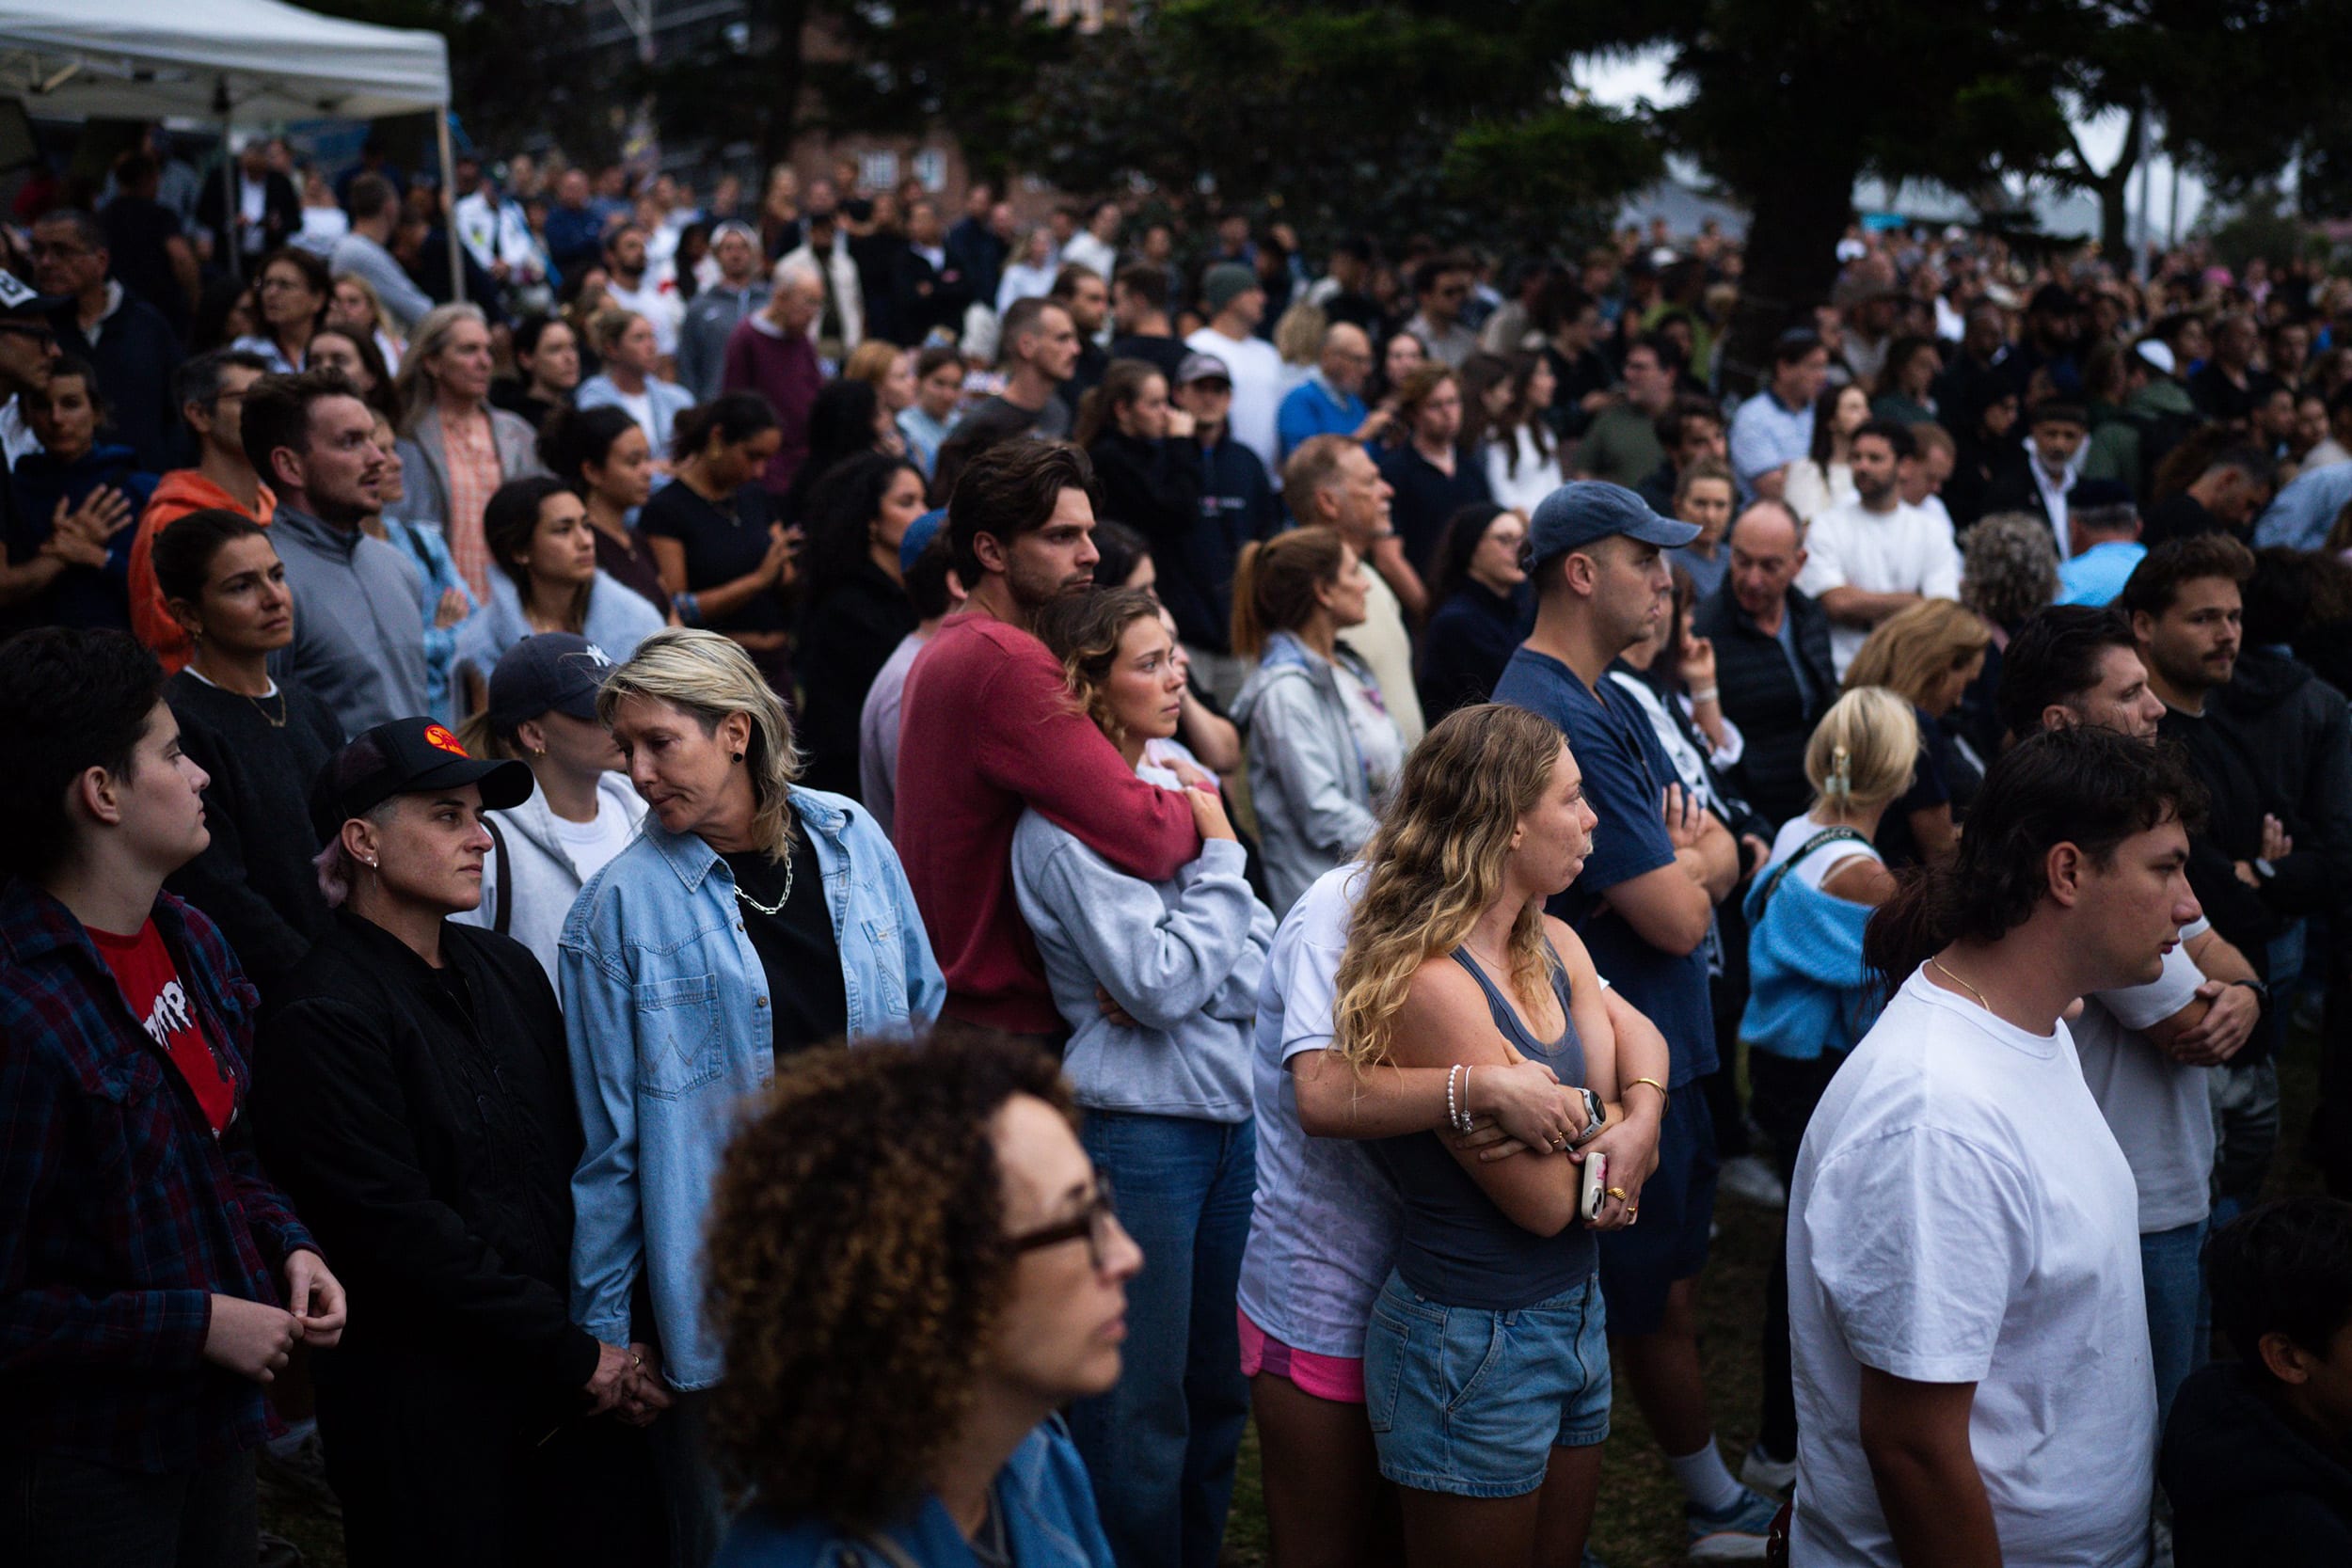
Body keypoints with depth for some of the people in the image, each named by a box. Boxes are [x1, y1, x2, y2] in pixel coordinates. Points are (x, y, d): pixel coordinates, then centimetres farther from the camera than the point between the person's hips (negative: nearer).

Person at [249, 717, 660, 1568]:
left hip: (564, 1388, 6)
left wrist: (611, 1340, -1)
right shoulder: (325, 1016, -13)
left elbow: (574, 1160, 10)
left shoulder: (507, 971, 9)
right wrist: (572, 1354, -13)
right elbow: (401, 1232, -17)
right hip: (426, 1401, -6)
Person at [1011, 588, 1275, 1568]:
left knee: (1219, 1383, 17)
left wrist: (1184, 983, -13)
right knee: (1140, 1406, 3)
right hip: (1137, 1126, -7)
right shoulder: (1066, 824, -15)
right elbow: (1161, 984, -20)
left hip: (1229, 1109, 8)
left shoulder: (1183, 783, 8)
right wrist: (1218, 853, -11)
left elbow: (1260, 958, 7)